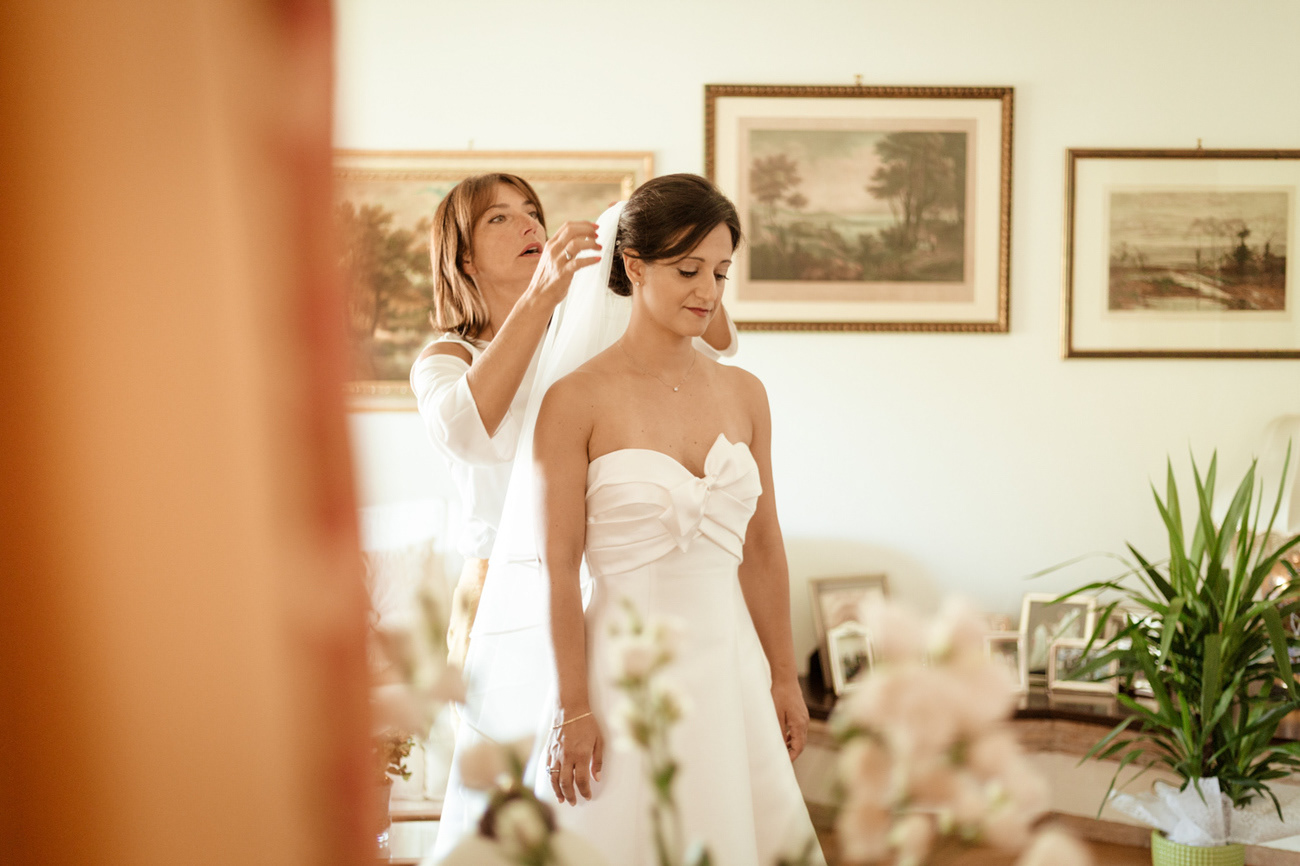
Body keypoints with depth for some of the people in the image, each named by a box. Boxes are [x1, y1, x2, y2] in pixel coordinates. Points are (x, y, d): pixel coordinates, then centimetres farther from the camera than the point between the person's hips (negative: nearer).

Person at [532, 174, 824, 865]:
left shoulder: (743, 394, 6)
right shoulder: (577, 400, -9)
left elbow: (762, 548, 11)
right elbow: (559, 566, -9)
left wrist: (784, 677, 12)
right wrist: (574, 709, -10)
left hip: (729, 660, 5)